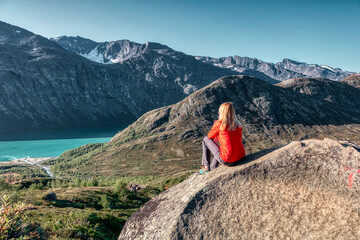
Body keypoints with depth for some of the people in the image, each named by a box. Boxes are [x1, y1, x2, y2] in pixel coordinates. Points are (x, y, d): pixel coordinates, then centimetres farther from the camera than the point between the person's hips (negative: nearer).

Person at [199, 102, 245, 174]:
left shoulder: (219, 124, -9)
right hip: (240, 158, 6)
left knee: (205, 139, 12)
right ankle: (212, 169, 42)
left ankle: (206, 167, 21)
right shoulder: (238, 125, 6)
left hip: (227, 160, -6)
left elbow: (210, 136, 8)